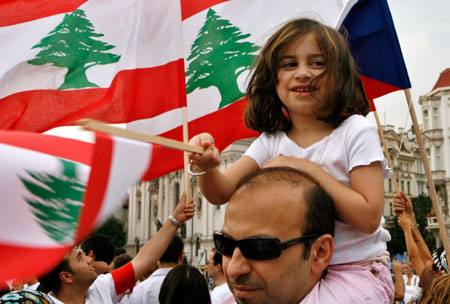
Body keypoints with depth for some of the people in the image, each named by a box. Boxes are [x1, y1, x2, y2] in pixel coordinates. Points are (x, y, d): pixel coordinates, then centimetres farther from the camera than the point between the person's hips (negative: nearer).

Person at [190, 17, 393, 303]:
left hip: (356, 269, -4)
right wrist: (207, 166, -28)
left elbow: (369, 218, -17)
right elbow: (222, 192, -5)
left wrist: (308, 169, -21)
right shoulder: (271, 141, 5)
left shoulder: (356, 131, -9)